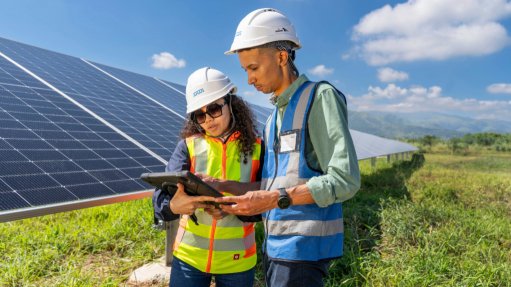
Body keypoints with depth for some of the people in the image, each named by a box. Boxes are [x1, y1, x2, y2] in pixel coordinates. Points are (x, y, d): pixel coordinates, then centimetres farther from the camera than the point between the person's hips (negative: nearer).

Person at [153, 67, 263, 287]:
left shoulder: (255, 147, -6)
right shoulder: (189, 145, -5)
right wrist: (173, 205, -35)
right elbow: (161, 197, -13)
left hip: (238, 259, 0)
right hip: (189, 256, 0)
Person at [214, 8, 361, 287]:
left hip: (303, 245, -7)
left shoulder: (320, 97, -10)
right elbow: (274, 182, 12)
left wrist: (274, 199, -24)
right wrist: (226, 196, -2)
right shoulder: (276, 113, 14)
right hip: (275, 243, 8)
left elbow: (345, 180, -18)